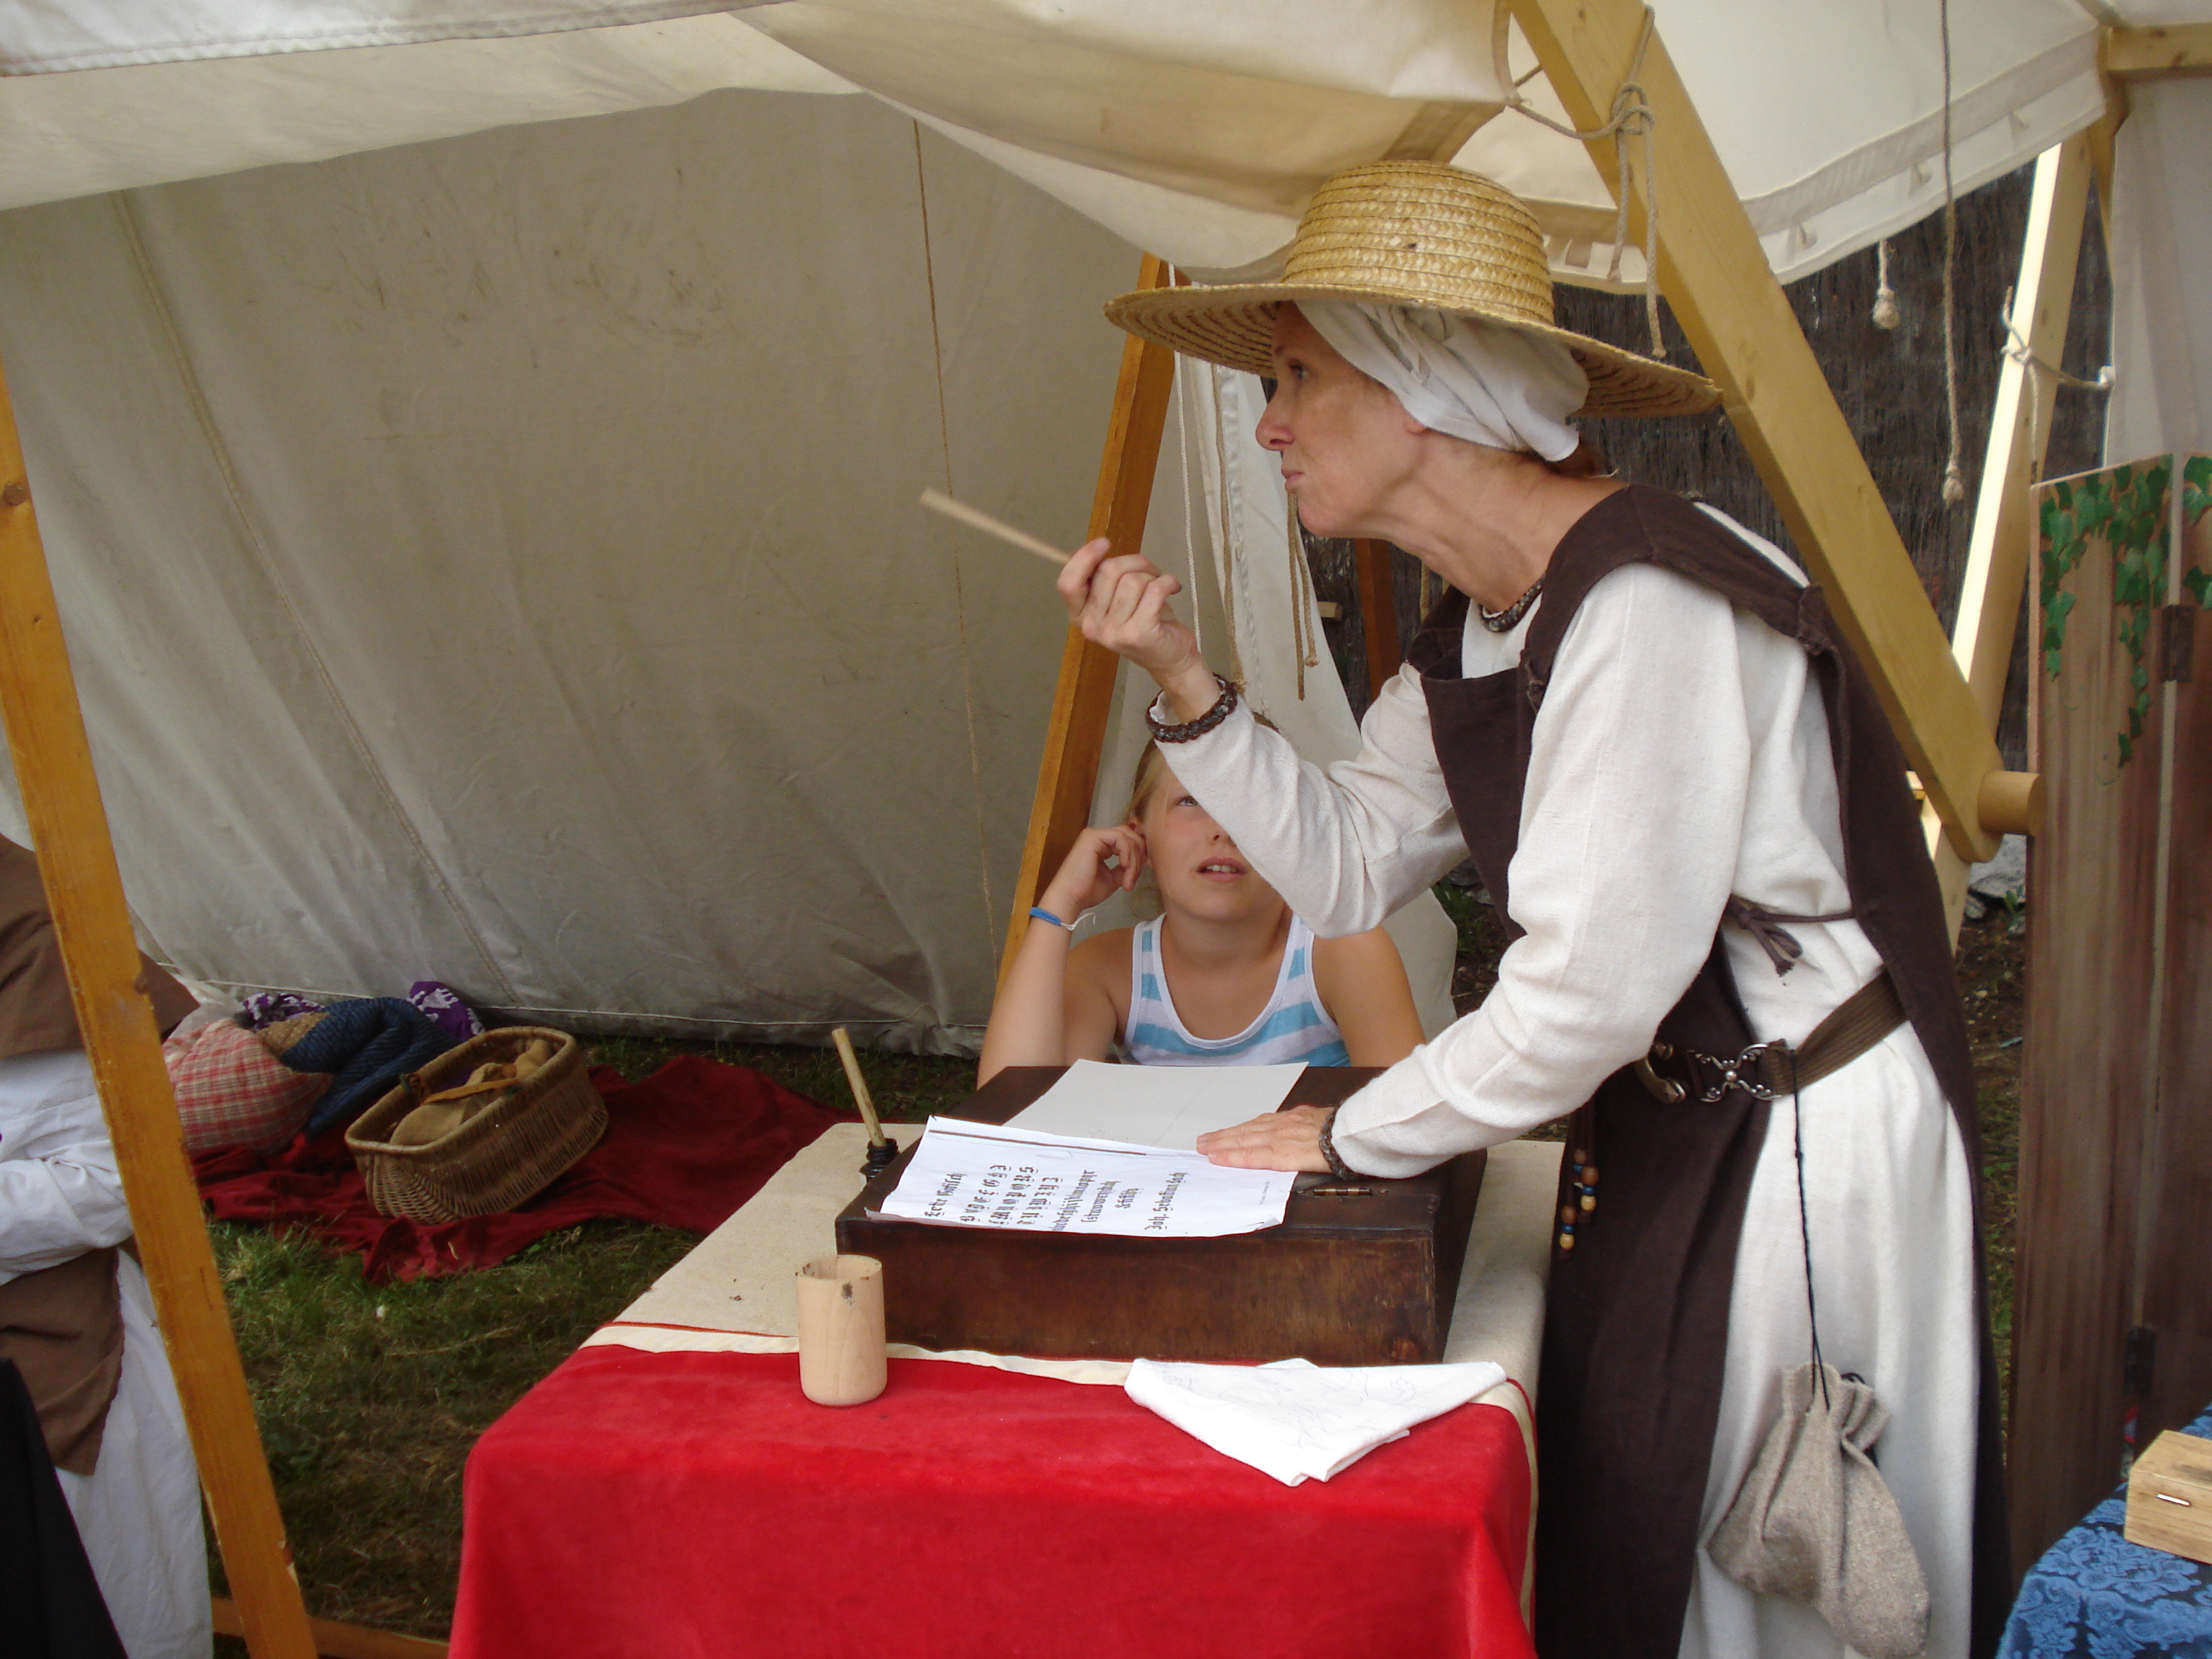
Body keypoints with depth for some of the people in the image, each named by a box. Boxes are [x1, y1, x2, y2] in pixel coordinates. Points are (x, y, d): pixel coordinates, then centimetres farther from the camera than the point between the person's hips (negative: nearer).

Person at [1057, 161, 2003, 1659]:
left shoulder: (1644, 601, -27)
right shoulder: (1474, 631, 3)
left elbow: (1587, 985, -28)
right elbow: (1349, 866, 7)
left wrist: (1356, 1135, -15)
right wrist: (1182, 681, -4)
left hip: (1805, 1138, -8)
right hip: (1668, 1121, 9)